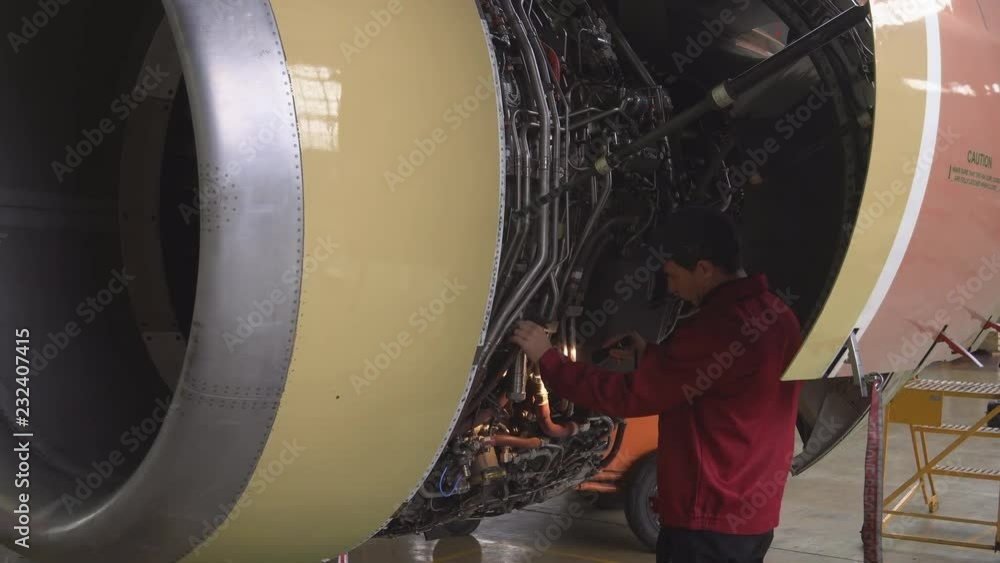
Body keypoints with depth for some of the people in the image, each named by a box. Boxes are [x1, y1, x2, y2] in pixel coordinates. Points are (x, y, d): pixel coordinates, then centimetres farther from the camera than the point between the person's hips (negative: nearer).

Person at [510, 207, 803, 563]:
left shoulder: (716, 328, -23)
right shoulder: (778, 315, 6)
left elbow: (628, 396, -17)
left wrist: (547, 359, -8)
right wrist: (651, 354, 14)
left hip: (708, 523, -9)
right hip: (755, 517, 9)